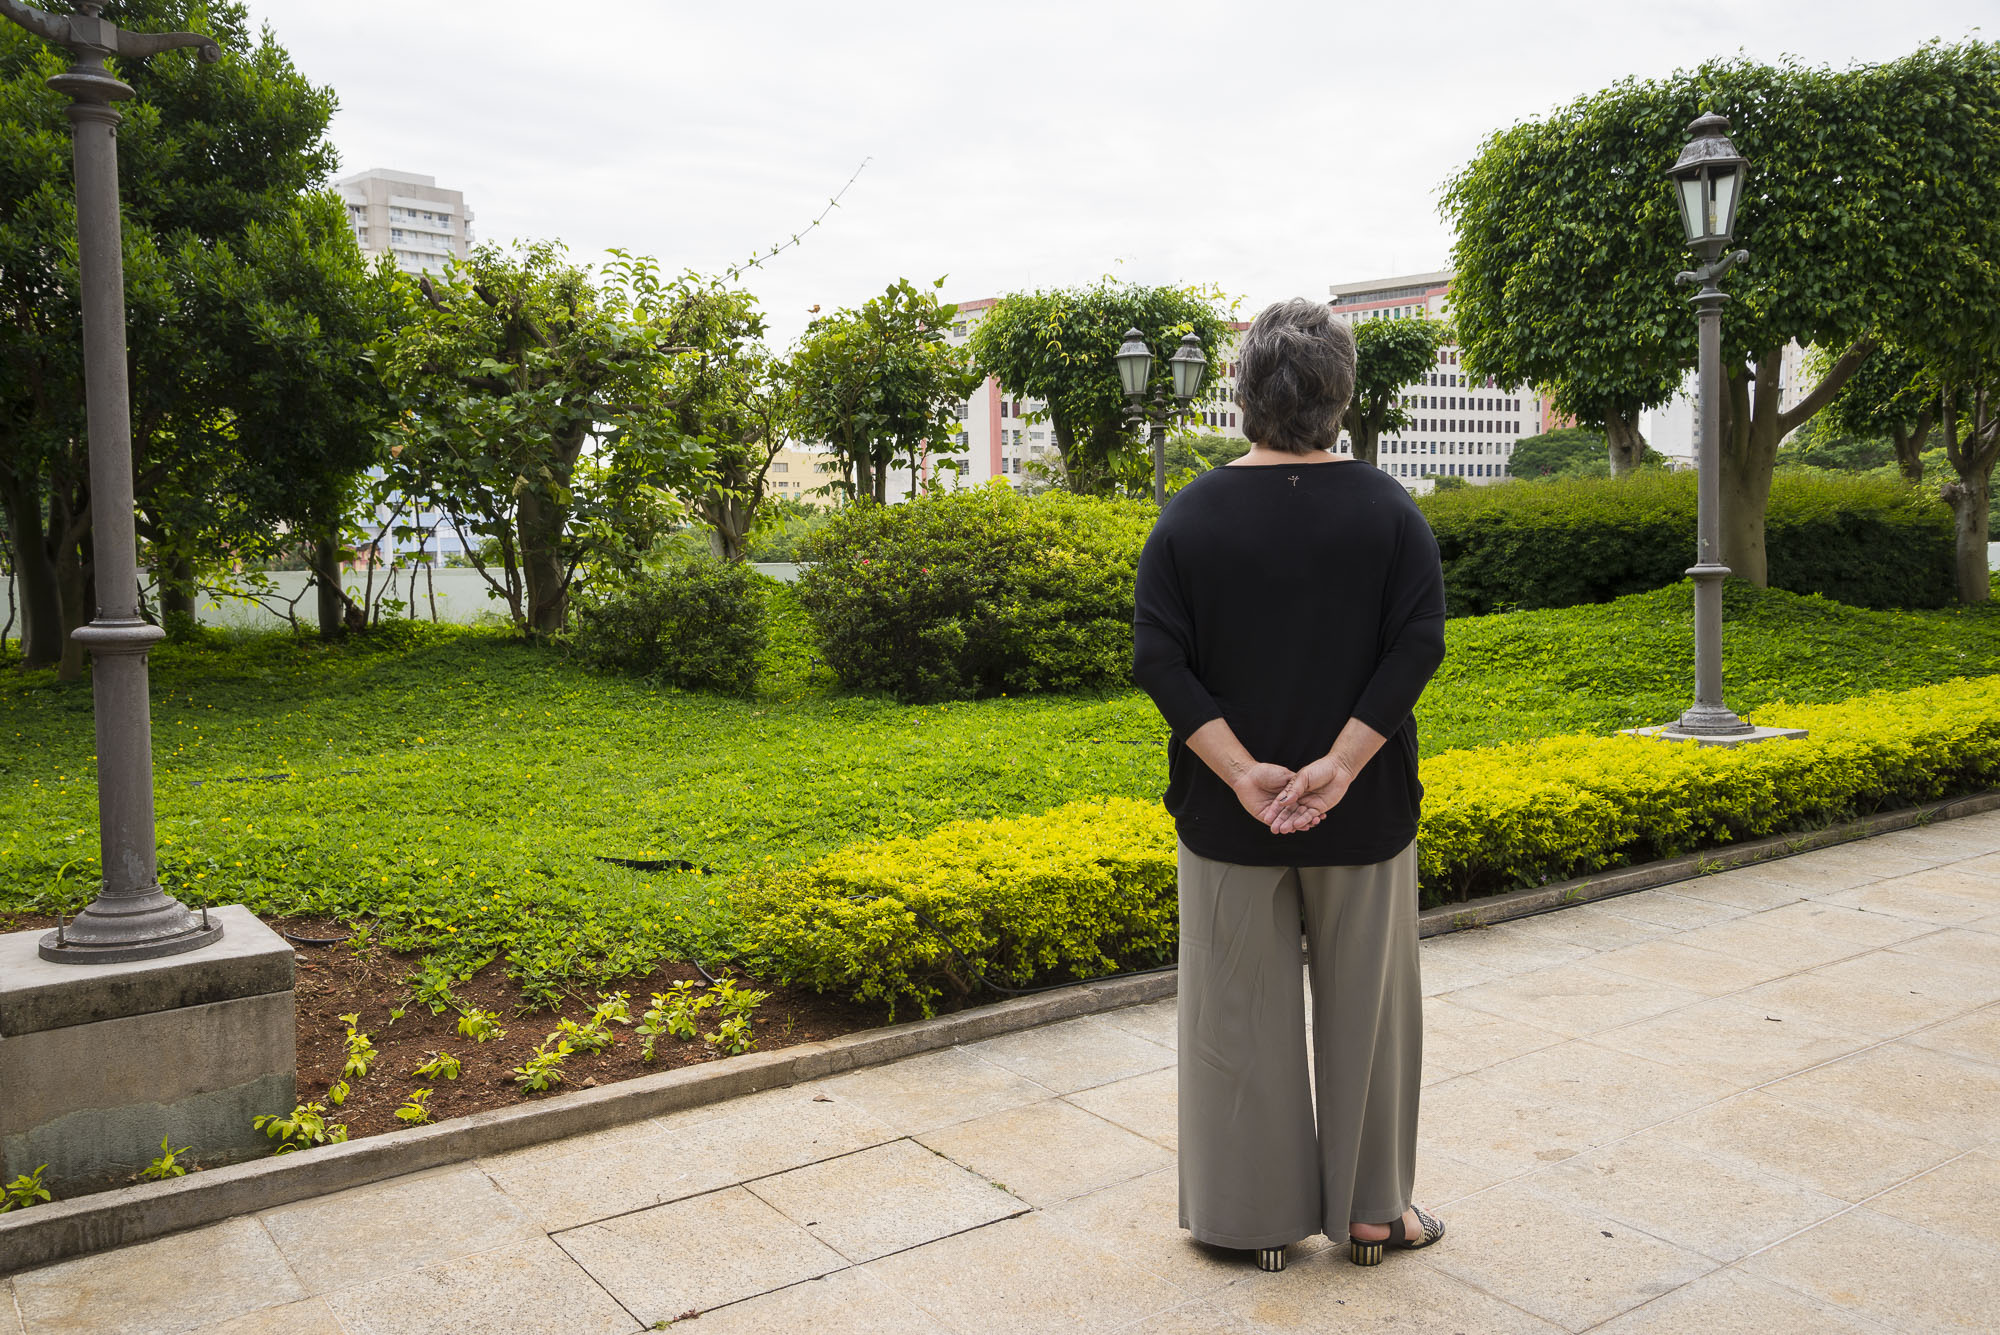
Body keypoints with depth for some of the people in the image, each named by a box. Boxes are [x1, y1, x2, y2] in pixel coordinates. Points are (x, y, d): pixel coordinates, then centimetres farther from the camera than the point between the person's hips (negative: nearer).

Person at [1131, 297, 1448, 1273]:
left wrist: (1241, 771, -12)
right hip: (1362, 814, 0)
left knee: (1242, 1009, 11)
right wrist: (1339, 765, -15)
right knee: (1364, 1003, 14)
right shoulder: (1388, 510, -4)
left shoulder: (1192, 515, -4)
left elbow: (1158, 658, -12)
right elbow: (1418, 645, -13)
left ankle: (1259, 1216, 22)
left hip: (1229, 814, 0)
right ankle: (1369, 1210, 26)